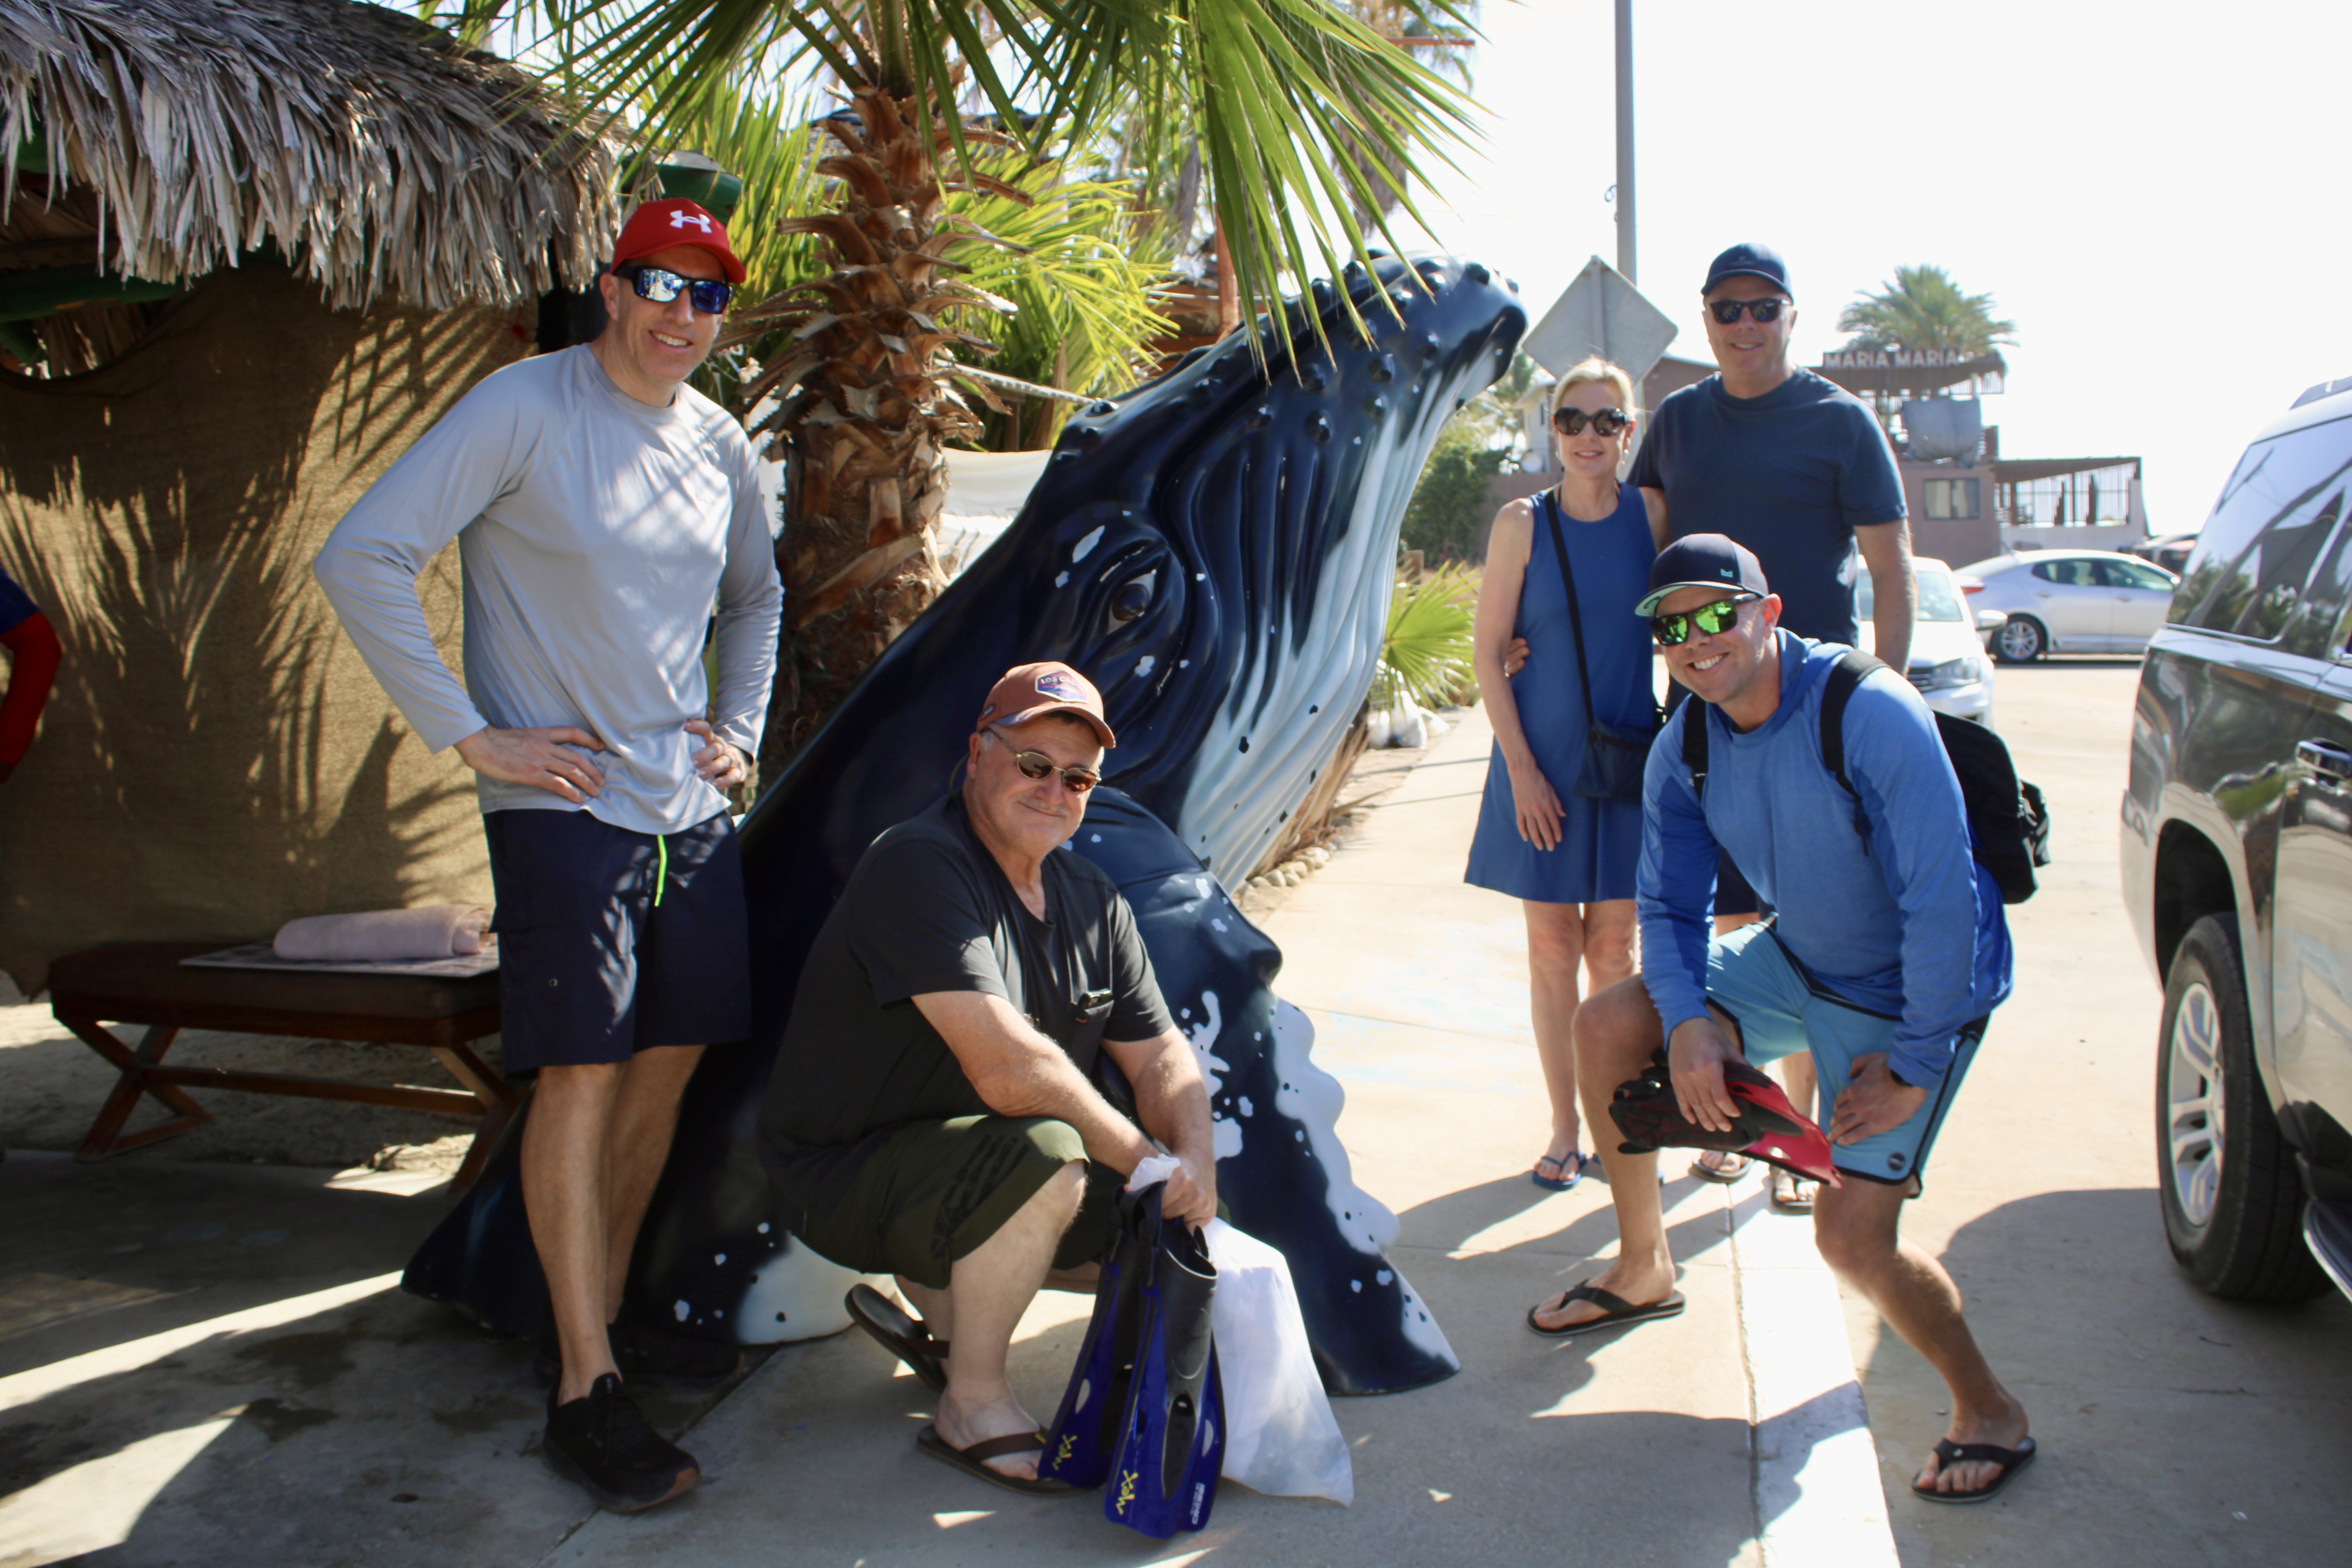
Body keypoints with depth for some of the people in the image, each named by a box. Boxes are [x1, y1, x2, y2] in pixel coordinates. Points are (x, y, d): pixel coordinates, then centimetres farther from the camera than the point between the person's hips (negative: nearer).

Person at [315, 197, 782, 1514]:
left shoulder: (723, 446, 11)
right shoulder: (525, 409, -9)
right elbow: (362, 558, -15)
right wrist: (471, 734, -16)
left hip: (691, 810, 7)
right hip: (564, 806, -6)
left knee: (672, 1059, 11)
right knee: (582, 1075, -7)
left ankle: (606, 1312, 27)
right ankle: (584, 1390, 1)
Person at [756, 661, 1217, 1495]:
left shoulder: (1092, 901, 5)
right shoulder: (920, 866, -23)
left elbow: (1160, 1054, 5)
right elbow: (1009, 1071, -31)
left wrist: (1194, 1158, -15)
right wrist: (1137, 1154, -21)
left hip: (975, 1170, 9)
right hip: (843, 1174, -9)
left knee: (1162, 1230, 5)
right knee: (1043, 1159, -33)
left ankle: (938, 1300, 19)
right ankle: (972, 1403, -10)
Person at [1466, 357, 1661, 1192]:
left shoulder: (1652, 515, 0)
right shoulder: (1523, 523, -3)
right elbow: (1488, 654, -3)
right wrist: (1521, 767, -9)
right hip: (1543, 756, -1)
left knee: (1613, 945, 7)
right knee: (1552, 945, 5)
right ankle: (1564, 1129, 16)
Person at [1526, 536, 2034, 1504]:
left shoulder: (1872, 715, -29)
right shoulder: (1684, 750, -8)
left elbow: (1942, 901, -28)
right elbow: (1669, 905, 0)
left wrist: (1913, 1065, -23)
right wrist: (1688, 1022, -18)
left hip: (1912, 992, -7)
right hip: (1794, 961, 7)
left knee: (1852, 1235, -17)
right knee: (1607, 1027, -3)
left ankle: (1989, 1413, 12)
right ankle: (1644, 1270, 18)